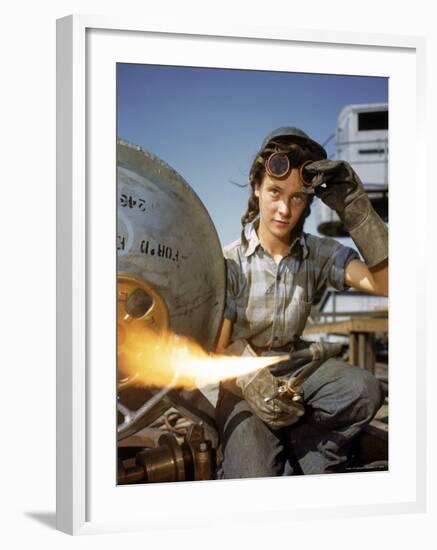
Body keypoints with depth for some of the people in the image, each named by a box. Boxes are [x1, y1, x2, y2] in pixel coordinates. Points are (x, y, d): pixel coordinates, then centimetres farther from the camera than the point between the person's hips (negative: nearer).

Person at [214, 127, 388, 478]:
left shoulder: (319, 255, -3)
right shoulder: (229, 263, -10)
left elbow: (385, 283, -19)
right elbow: (217, 351, -11)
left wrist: (356, 208, -27)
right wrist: (252, 388, -32)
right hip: (241, 377, -4)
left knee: (364, 390, -30)